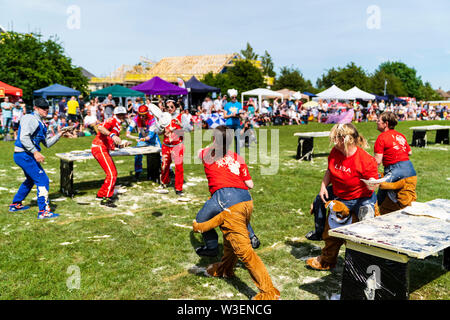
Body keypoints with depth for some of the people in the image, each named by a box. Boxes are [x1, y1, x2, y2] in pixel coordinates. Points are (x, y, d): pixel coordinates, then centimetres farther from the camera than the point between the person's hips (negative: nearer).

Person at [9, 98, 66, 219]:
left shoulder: (41, 124, 17)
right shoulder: (30, 118, -12)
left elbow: (47, 143, 18)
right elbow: (24, 137, -24)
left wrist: (59, 135, 7)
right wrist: (35, 152, -29)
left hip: (27, 155, 11)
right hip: (24, 155, -11)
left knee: (31, 179, 26)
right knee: (42, 180, -11)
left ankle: (15, 204, 40)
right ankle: (43, 211, -10)